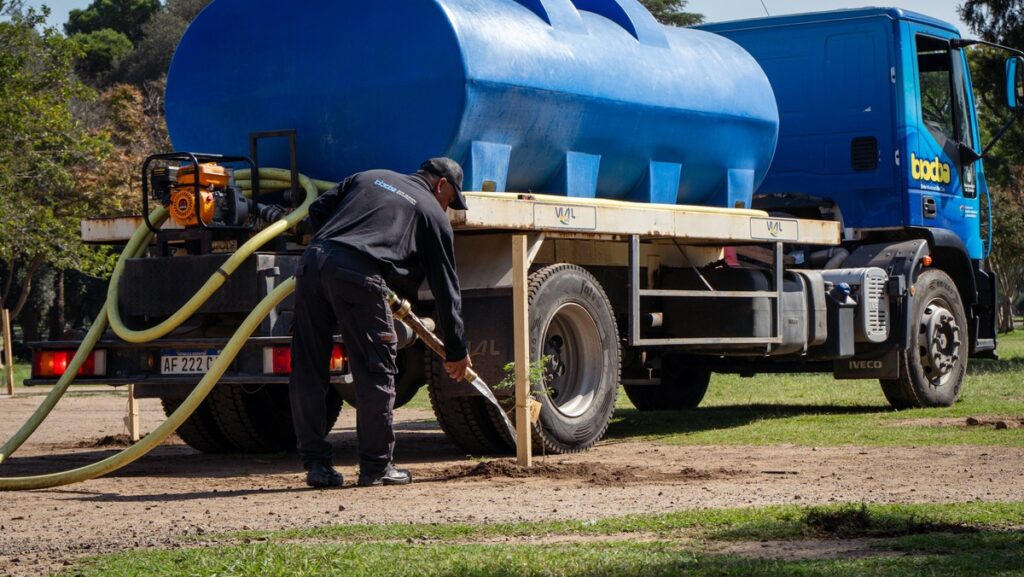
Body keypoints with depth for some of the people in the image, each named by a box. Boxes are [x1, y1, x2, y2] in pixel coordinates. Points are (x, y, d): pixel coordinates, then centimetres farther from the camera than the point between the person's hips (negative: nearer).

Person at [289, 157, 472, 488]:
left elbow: (317, 211, 26)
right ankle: (376, 467, 13)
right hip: (359, 275, -5)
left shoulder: (369, 178, 32)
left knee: (308, 371, 11)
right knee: (375, 374, 7)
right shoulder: (433, 213, 19)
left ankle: (316, 464, 14)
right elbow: (446, 288, 21)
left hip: (312, 261, 5)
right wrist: (456, 352, 27)